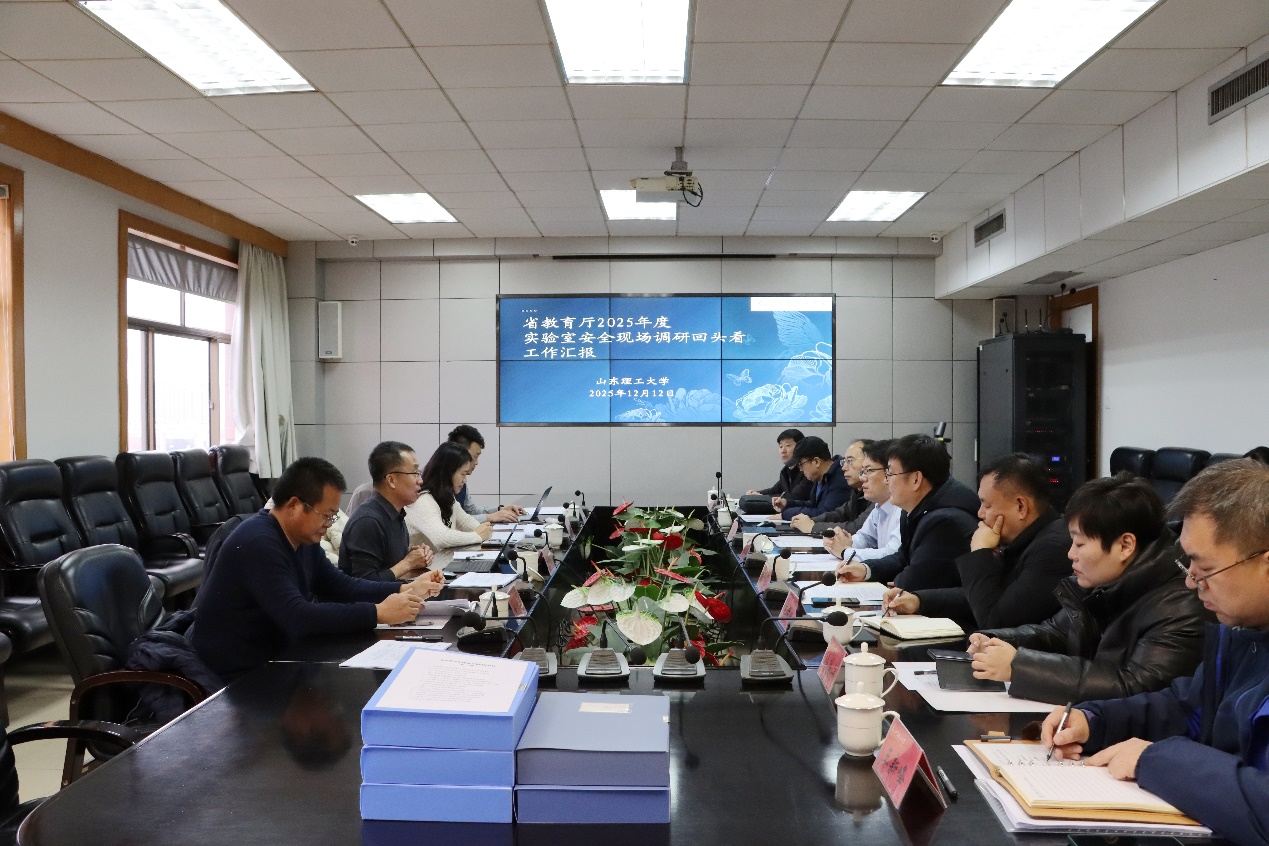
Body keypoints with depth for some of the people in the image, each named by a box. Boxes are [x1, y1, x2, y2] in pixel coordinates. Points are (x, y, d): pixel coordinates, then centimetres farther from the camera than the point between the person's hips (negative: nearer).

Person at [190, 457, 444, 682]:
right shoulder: (258, 544, -24)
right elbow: (298, 617, -32)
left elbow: (344, 586, 9)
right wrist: (378, 613, -30)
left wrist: (406, 589, -4)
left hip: (273, 660, 8)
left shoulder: (304, 539, 5)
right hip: (236, 677, -8)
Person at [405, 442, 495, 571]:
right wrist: (477, 536, -17)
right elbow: (441, 538, -32)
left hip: (447, 567, 9)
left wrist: (483, 530, 2)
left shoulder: (447, 498, 11)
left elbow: (465, 521, 25)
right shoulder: (422, 502, -18)